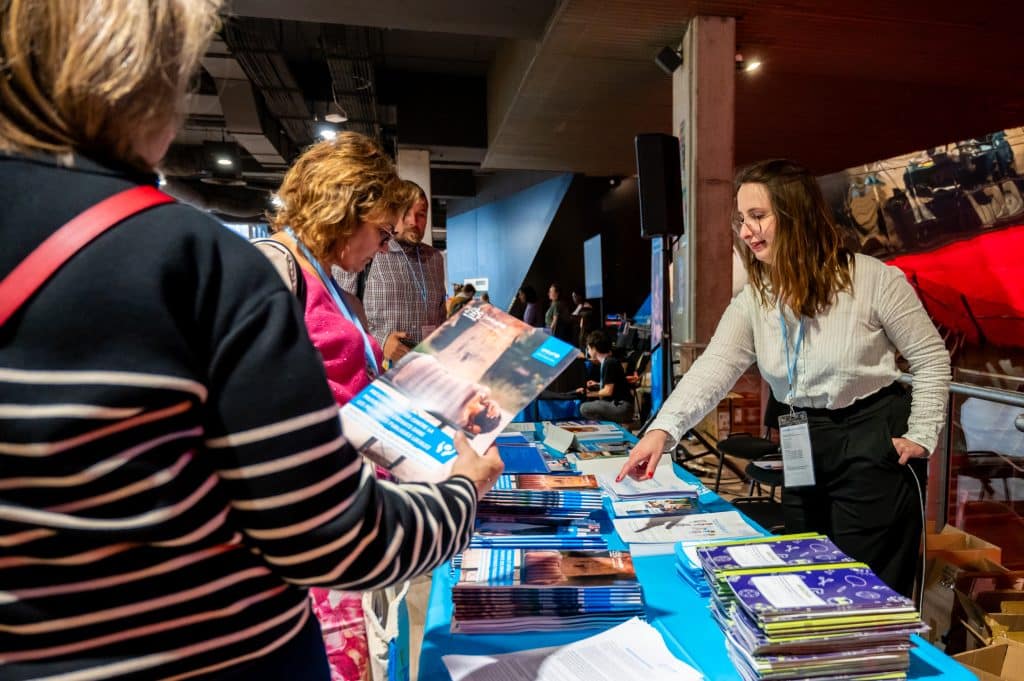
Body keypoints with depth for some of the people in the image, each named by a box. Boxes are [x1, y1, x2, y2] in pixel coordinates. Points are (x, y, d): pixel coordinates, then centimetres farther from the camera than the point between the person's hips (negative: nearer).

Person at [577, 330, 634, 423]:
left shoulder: (609, 363, -14)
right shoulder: (609, 361, 13)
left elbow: (608, 391, -16)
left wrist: (590, 394, -3)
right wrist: (597, 385, 25)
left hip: (622, 408, -10)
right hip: (618, 405, 10)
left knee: (584, 408, -16)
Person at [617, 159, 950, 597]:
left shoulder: (873, 280, -14)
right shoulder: (753, 300, -3)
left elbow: (931, 358, -3)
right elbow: (713, 368, -16)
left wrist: (921, 437, -8)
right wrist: (662, 430, -29)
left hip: (874, 446, -5)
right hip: (803, 450, 5)